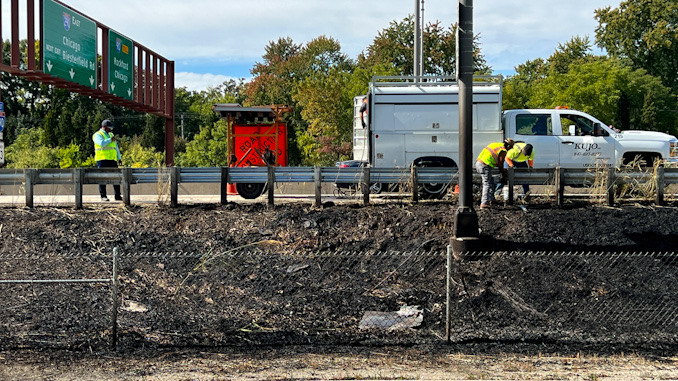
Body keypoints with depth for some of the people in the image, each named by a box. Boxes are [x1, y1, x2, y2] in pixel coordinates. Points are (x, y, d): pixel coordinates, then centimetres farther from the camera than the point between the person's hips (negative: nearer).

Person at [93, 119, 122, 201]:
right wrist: (110, 140, -7)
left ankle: (117, 195, 4)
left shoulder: (111, 135, 23)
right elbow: (102, 143, -20)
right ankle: (103, 196, 0)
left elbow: (116, 148, 25)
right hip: (102, 160, -6)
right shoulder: (98, 135, 0)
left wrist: (119, 158, 19)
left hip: (112, 160, 6)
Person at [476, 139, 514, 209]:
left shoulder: (496, 144, 23)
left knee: (491, 181, 21)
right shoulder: (503, 151, -5)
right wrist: (503, 174, 16)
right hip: (485, 166, -9)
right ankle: (484, 203, -17)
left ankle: (491, 199, 26)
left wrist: (502, 169, 38)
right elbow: (500, 164, 1)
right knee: (487, 184, -9)